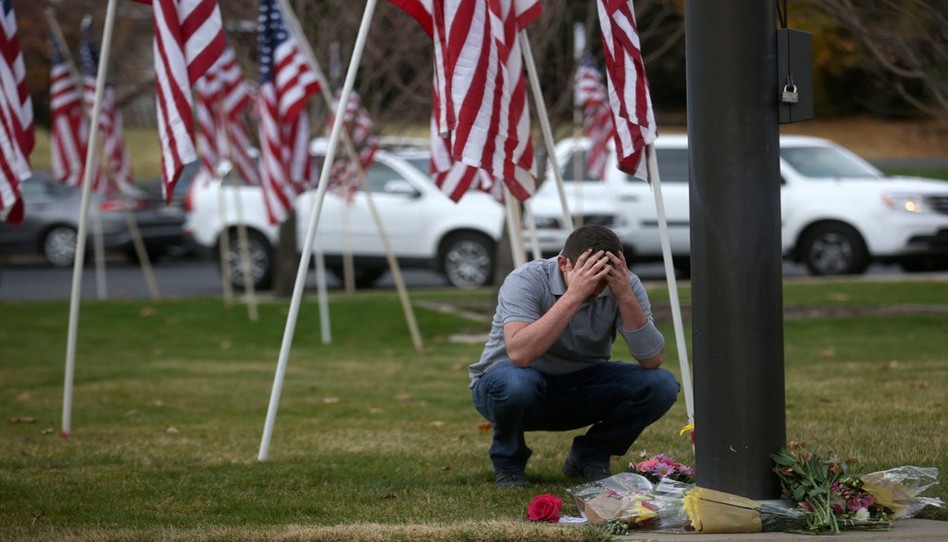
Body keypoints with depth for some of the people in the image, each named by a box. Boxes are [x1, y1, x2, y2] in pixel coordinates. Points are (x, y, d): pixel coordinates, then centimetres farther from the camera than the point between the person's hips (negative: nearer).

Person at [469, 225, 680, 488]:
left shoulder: (625, 285, -14)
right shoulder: (528, 280, -25)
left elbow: (652, 360, -22)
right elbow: (519, 354, -41)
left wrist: (626, 297, -33)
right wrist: (573, 295, -44)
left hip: (580, 391, 4)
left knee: (660, 385, -21)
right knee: (515, 382, -40)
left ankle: (589, 456, 4)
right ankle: (508, 461, -7)